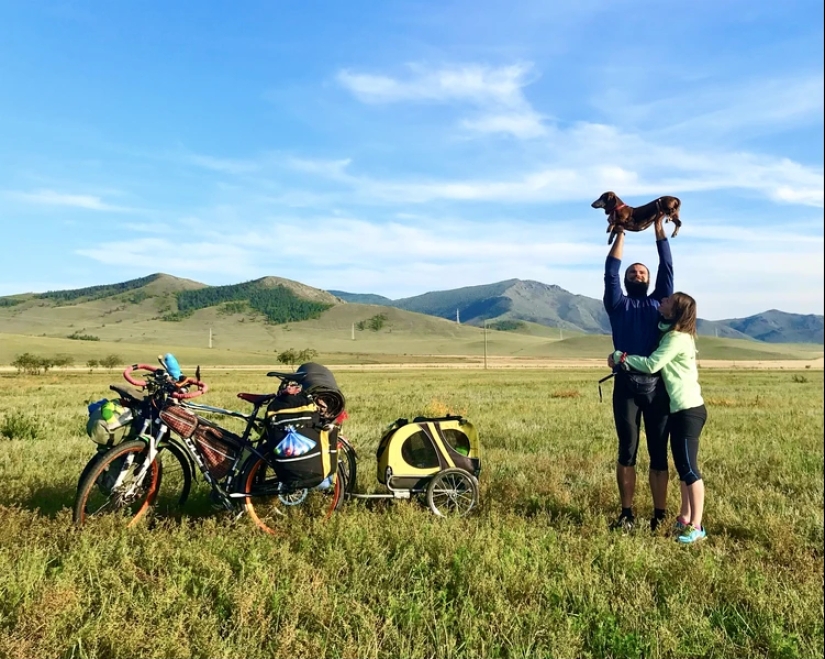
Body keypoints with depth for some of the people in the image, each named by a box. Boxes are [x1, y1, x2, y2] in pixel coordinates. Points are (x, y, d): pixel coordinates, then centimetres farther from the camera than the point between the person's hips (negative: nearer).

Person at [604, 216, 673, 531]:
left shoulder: (660, 302, 18)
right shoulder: (618, 304, 15)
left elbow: (667, 268, 12)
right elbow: (610, 273, 7)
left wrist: (659, 227, 10)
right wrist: (620, 232, 8)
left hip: (657, 386, 1)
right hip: (626, 386, 0)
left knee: (658, 453, 4)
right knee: (627, 452, 3)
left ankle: (659, 515, 11)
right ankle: (627, 514, 11)